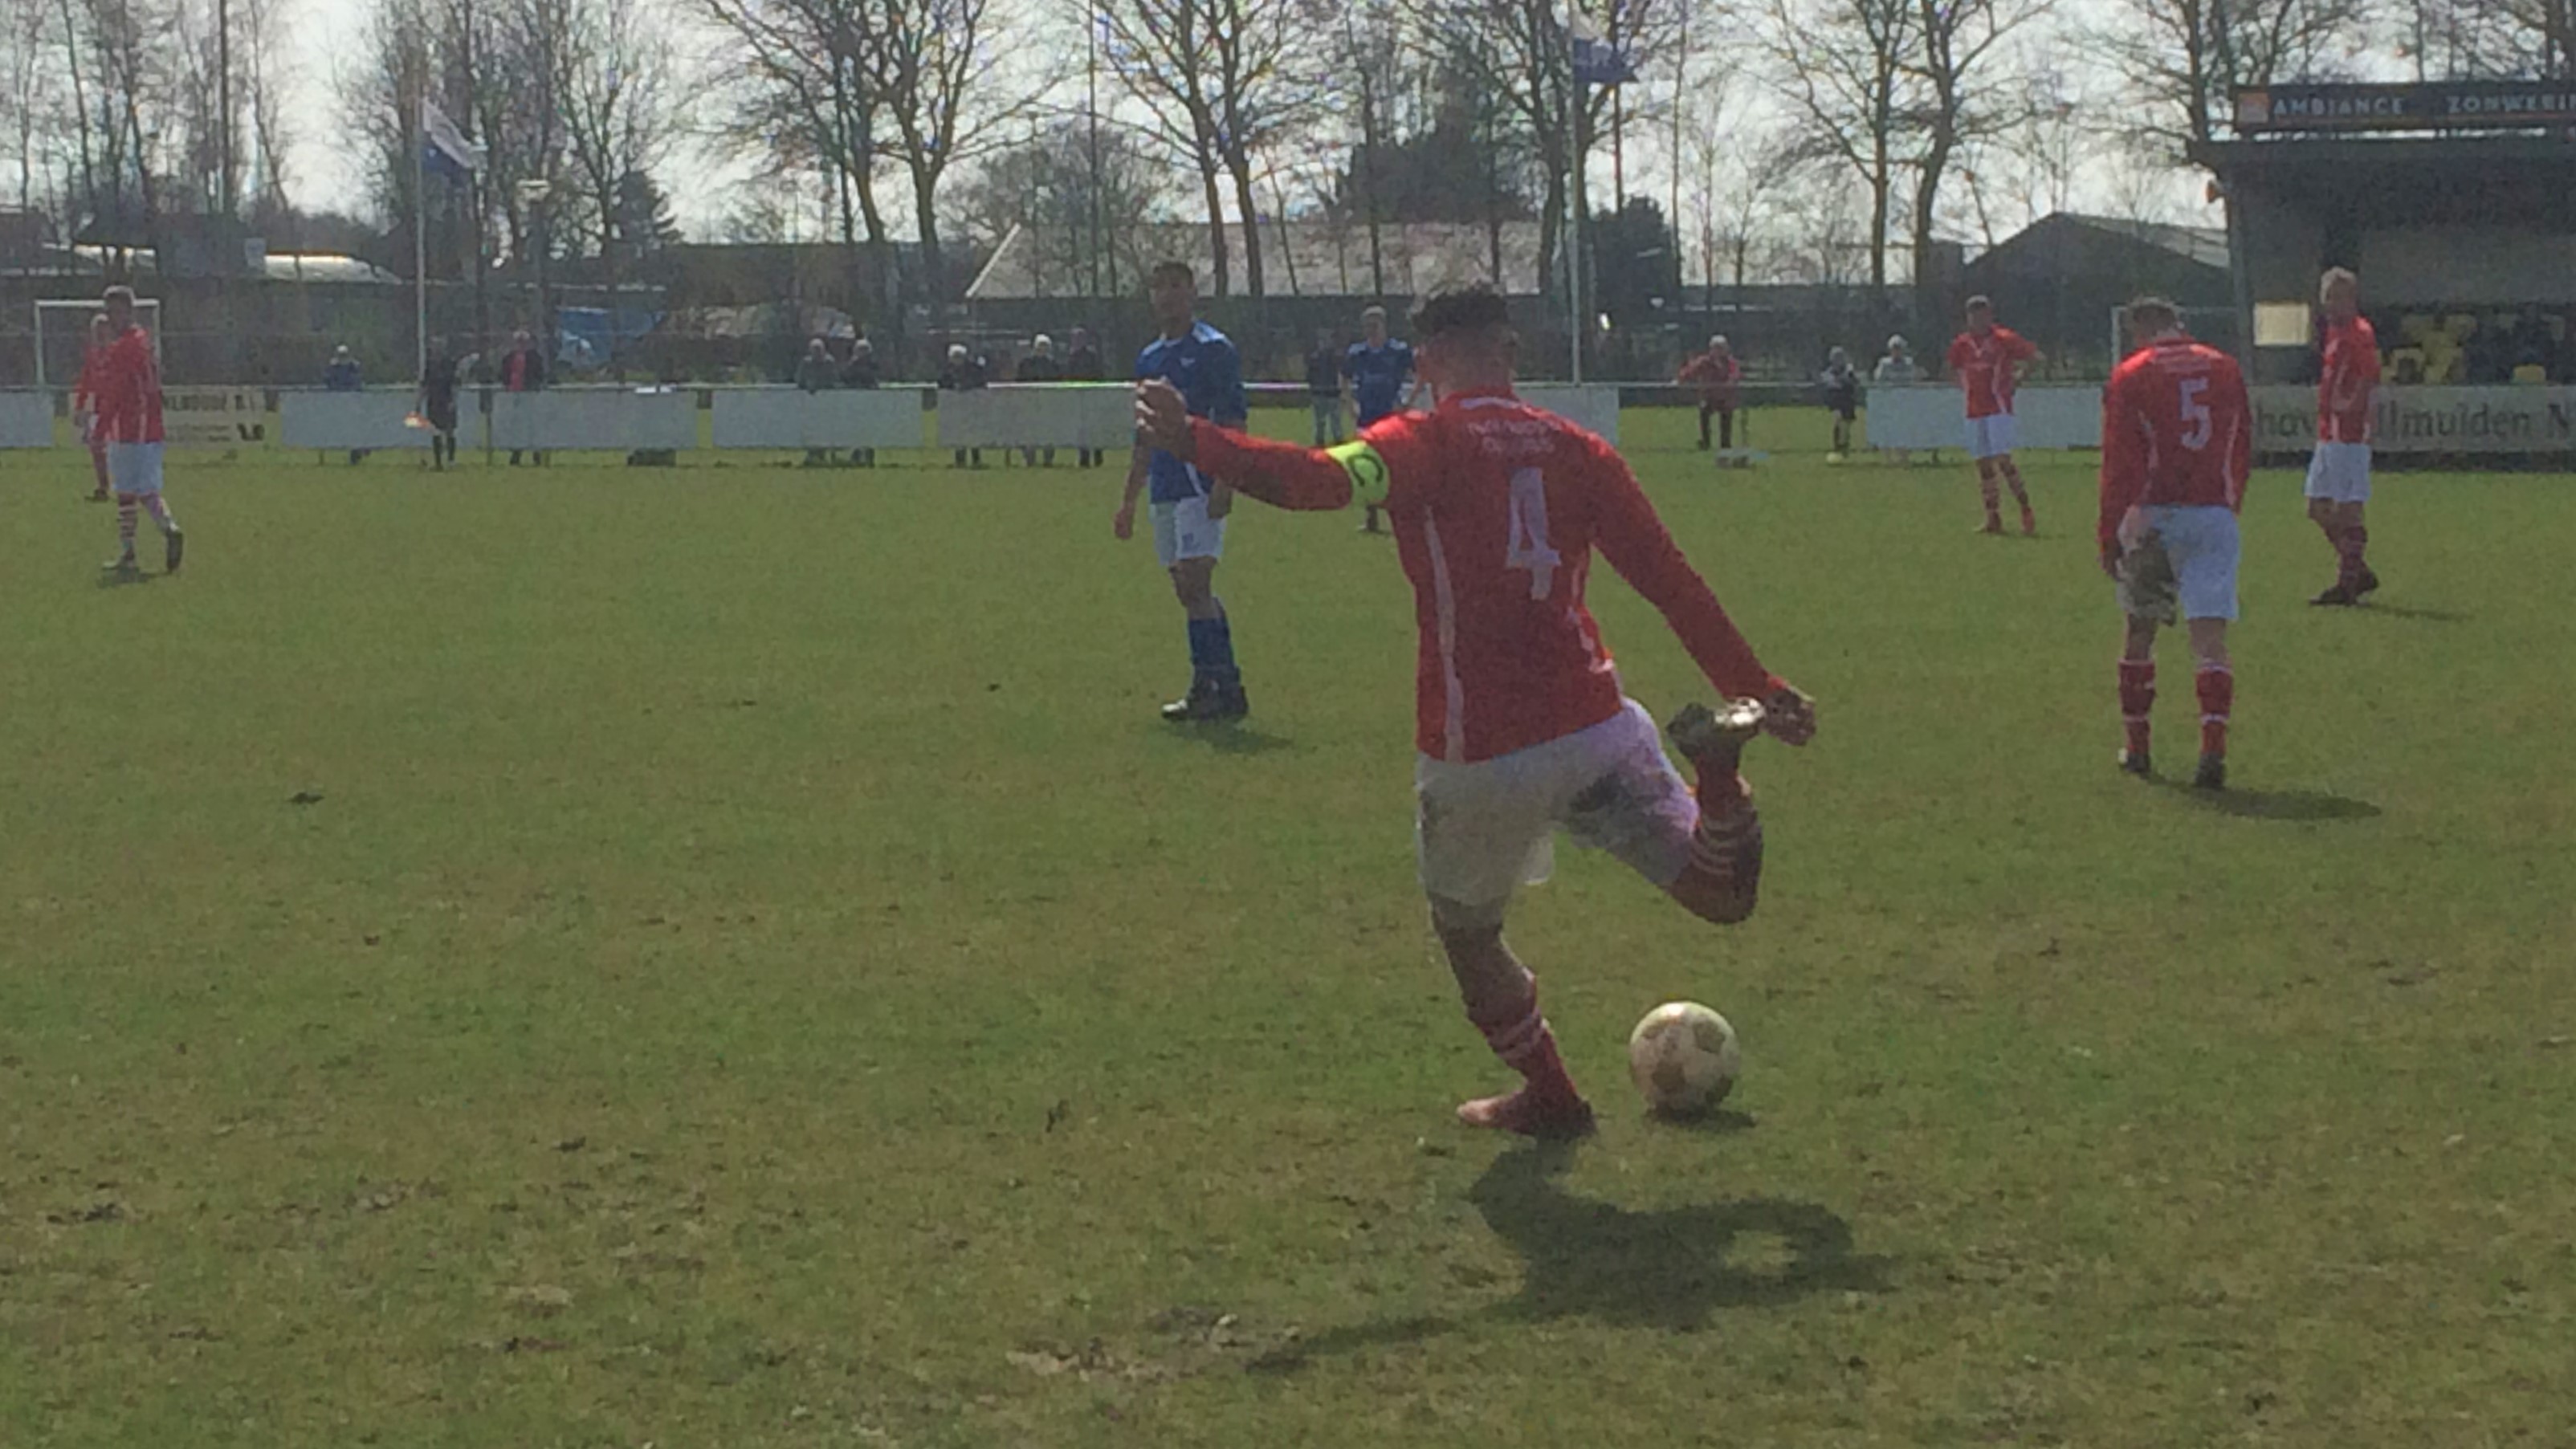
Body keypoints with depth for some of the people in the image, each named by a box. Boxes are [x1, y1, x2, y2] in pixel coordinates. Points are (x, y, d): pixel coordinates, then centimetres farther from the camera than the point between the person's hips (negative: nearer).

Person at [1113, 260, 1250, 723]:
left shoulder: (1213, 349, -5)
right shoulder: (1149, 358, 17)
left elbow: (1233, 423, -12)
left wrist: (1225, 484, -21)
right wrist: (1130, 501, 22)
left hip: (1201, 486, -8)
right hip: (1166, 489, 8)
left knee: (1193, 584, -14)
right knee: (1192, 592, 8)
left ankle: (1208, 688, -11)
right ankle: (1227, 689, 13)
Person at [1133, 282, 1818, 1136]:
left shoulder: (1424, 444, -5)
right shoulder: (1575, 450, 7)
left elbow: (1322, 480, -27)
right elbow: (1673, 583, 8)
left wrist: (1194, 442, -32)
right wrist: (1759, 689, 14)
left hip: (1475, 754, -3)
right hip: (1595, 727, 3)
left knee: (1467, 933, 22)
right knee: (1723, 897, 8)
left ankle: (1549, 1097, 29)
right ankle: (1716, 768, -20)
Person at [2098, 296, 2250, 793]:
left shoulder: (2129, 377, 0)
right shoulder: (2225, 368, 11)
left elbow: (2119, 464, -3)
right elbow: (2242, 449, 14)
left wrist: (2109, 537, 1)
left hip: (2153, 517, -2)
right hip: (2215, 517, 2)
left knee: (2140, 630, 15)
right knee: (2209, 636, -5)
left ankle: (2136, 746, 24)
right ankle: (2214, 747, -21)